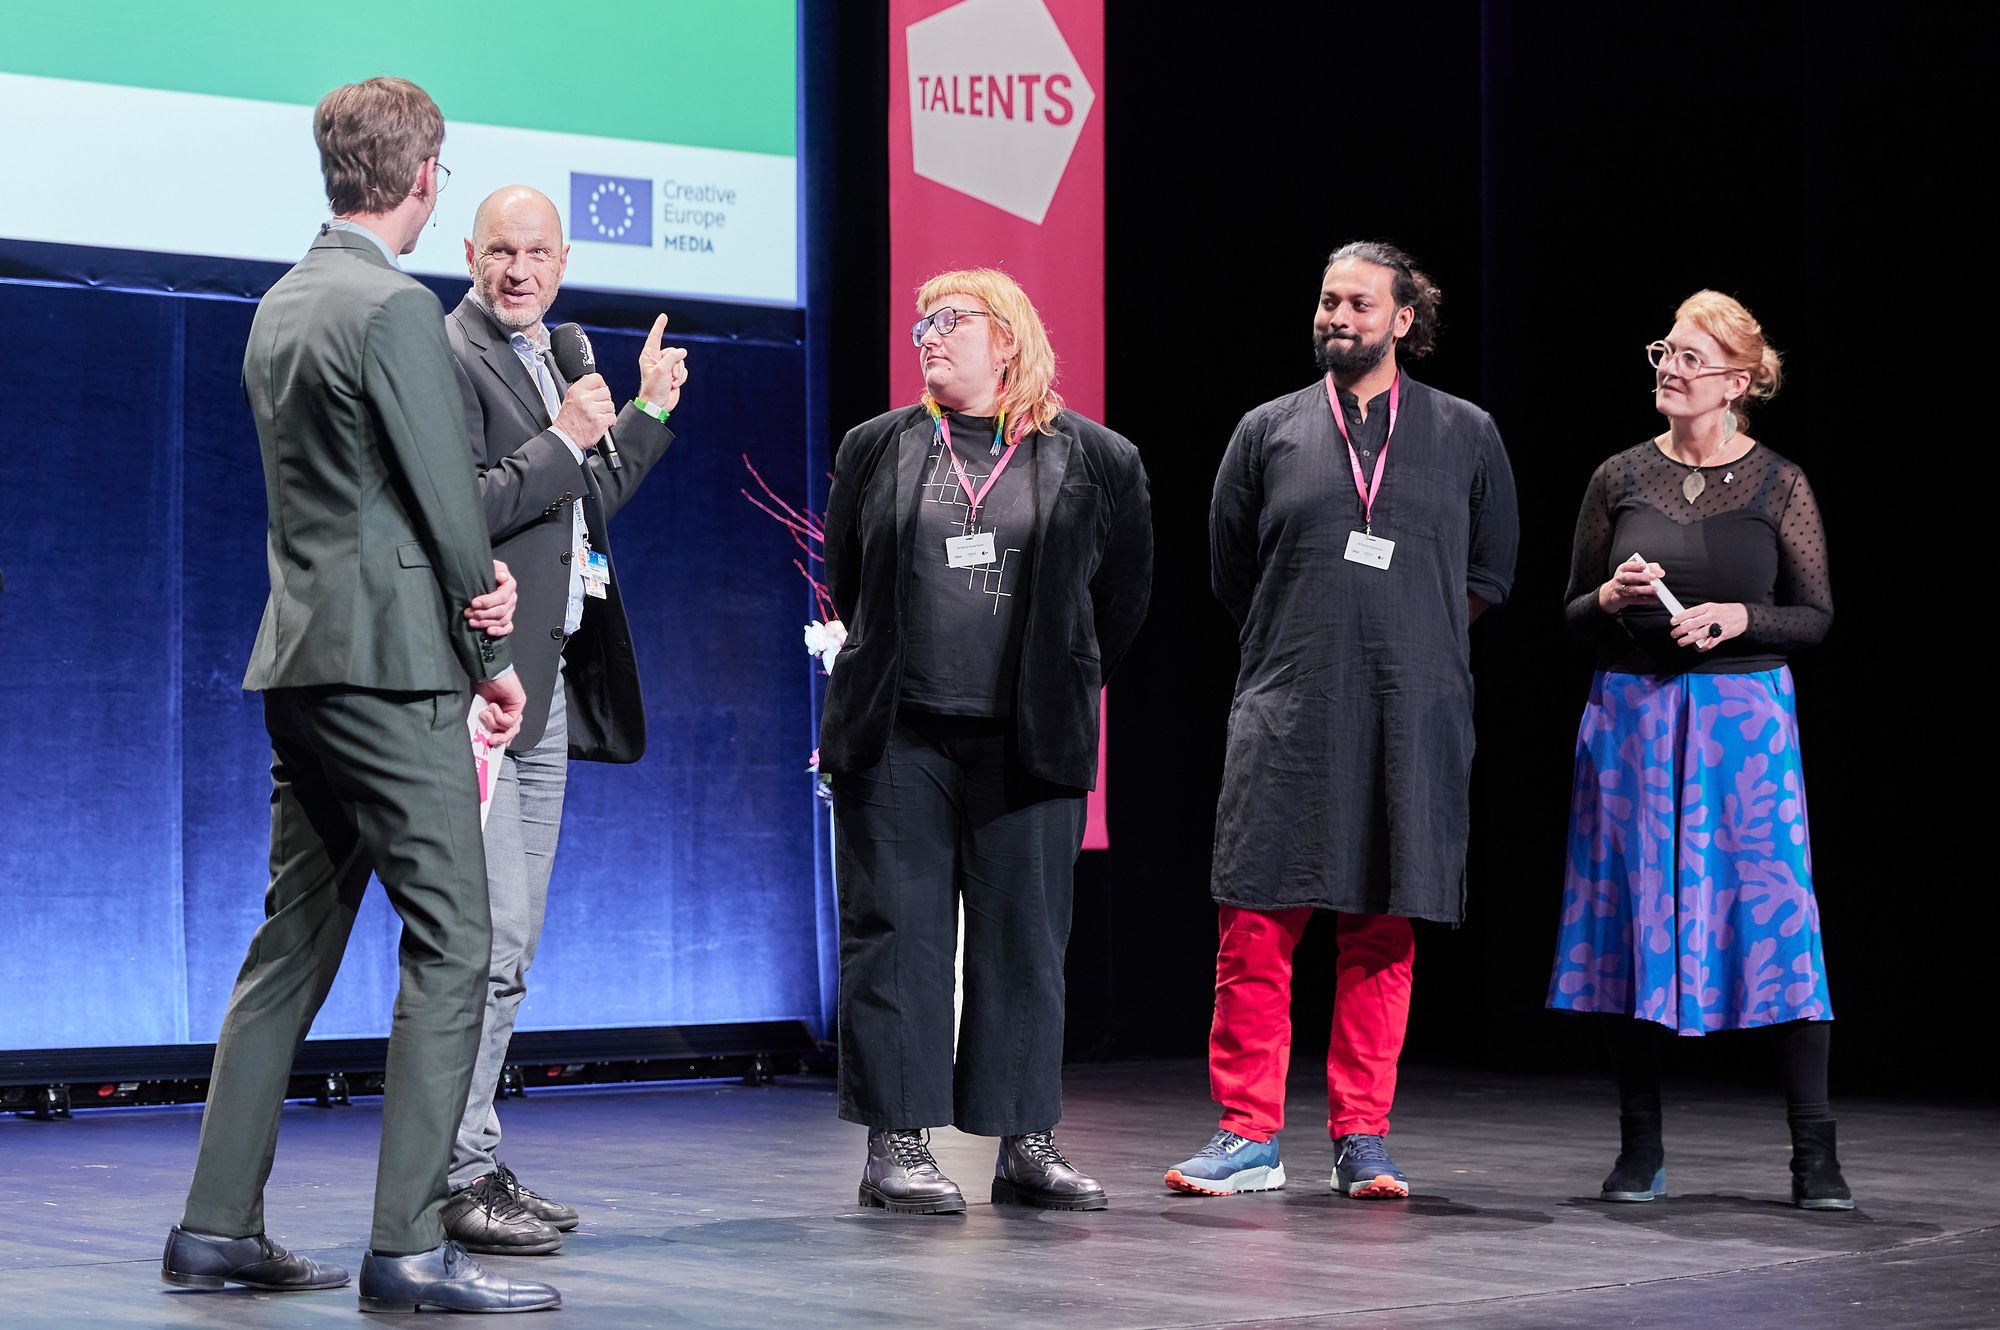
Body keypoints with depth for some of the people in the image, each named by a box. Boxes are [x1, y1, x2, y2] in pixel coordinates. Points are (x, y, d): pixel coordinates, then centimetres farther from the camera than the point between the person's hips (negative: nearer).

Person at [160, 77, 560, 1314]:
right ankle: (411, 1245, -9)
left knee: (295, 943, 13)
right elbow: (446, 495, -12)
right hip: (390, 659, -9)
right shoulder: (397, 307, -13)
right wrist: (492, 652, 2)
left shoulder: (282, 305, 16)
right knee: (452, 942, -6)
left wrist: (471, 585, 4)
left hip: (299, 661, 9)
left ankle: (219, 1224, 14)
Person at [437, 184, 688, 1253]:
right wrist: (562, 441, -18)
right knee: (486, 941, -12)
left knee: (508, 942, 13)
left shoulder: (554, 357, 19)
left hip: (549, 680, 10)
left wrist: (646, 413, 24)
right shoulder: (445, 353, -10)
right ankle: (455, 1178, -8)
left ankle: (476, 1161, 19)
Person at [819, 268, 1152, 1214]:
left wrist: (1067, 691, 12)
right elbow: (843, 578, 18)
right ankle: (897, 1145, 3)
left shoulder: (1095, 460, 4)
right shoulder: (878, 448, 9)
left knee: (1026, 940, 4)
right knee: (897, 933, 0)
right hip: (897, 741, 0)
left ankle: (1026, 1143, 11)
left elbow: (1123, 593, 11)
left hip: (1029, 744, 0)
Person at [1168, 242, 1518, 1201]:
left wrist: (1409, 646, 12)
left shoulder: (1466, 435, 8)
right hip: (1285, 721, 0)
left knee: (1383, 934, 3)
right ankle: (1248, 1137, 1)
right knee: (1254, 926, -5)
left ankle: (1362, 1140, 9)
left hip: (1410, 720, 0)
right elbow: (1230, 573, 15)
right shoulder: (1268, 432, 8)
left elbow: (1490, 573, 16)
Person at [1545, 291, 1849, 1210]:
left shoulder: (1778, 485, 1)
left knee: (1776, 917, -7)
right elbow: (1572, 613, 11)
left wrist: (1739, 617, -13)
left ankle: (1814, 1154, -2)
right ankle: (1640, 1149, 13)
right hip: (1633, 714, 2)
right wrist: (1613, 598, -10)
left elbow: (1816, 615, 3)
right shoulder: (1621, 478, 6)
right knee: (1634, 918, 3)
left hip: (1745, 717, -2)